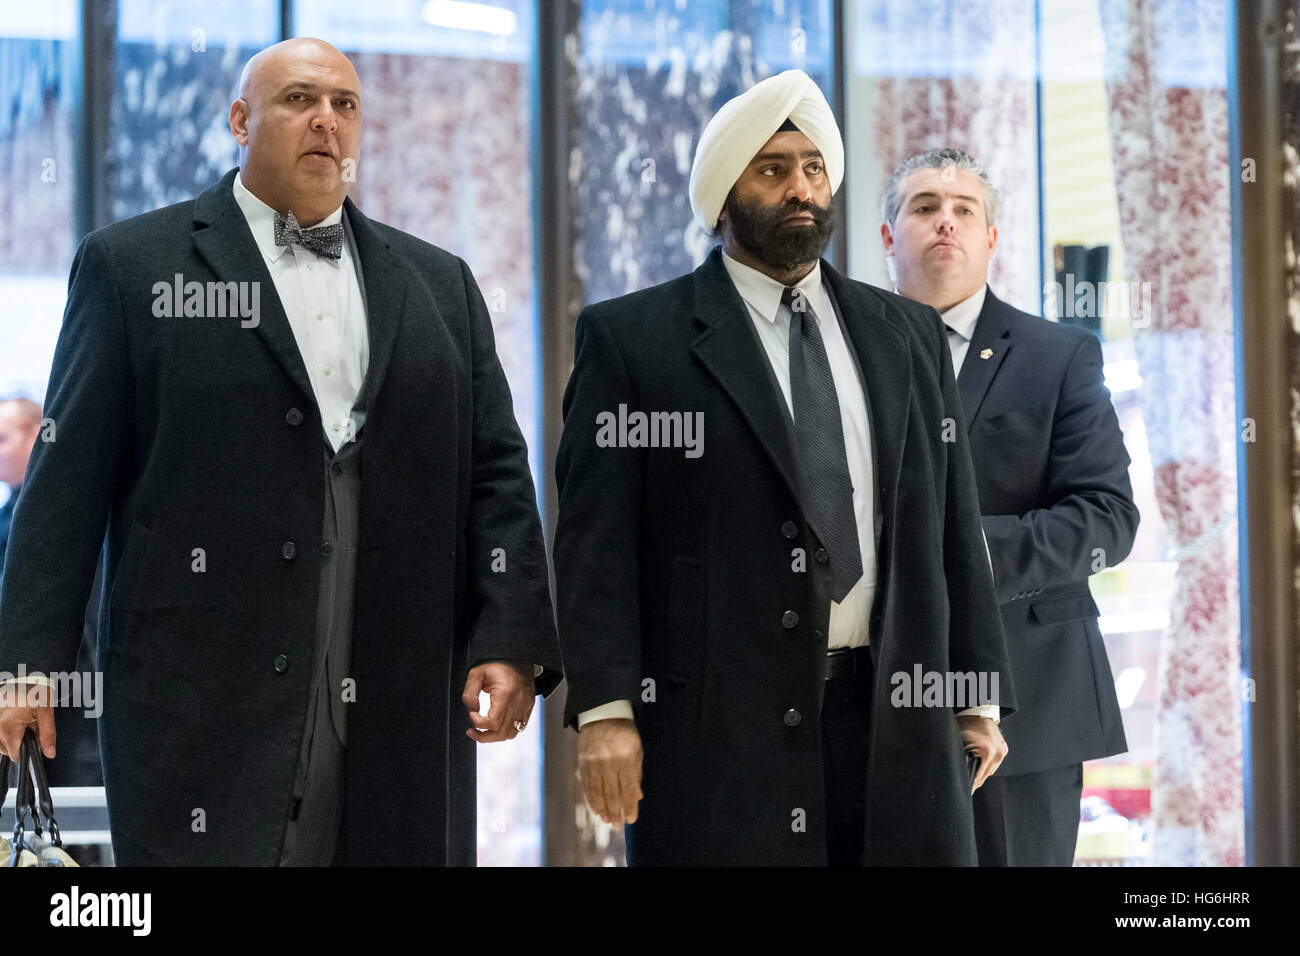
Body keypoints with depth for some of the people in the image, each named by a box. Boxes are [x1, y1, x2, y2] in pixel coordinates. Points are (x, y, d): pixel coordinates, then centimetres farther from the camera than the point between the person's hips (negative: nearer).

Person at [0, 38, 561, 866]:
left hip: (400, 718, 3)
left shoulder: (439, 285, 17)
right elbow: (70, 481, 2)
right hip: (203, 706, -3)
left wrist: (510, 643, 0)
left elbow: (495, 476, 13)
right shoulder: (133, 265, 7)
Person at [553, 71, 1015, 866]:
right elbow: (598, 538, -2)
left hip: (897, 724, 4)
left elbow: (953, 524, 16)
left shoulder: (908, 336, 17)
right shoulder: (630, 339, 4)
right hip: (715, 726, -3)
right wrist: (605, 708, -12)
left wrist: (980, 696, 11)